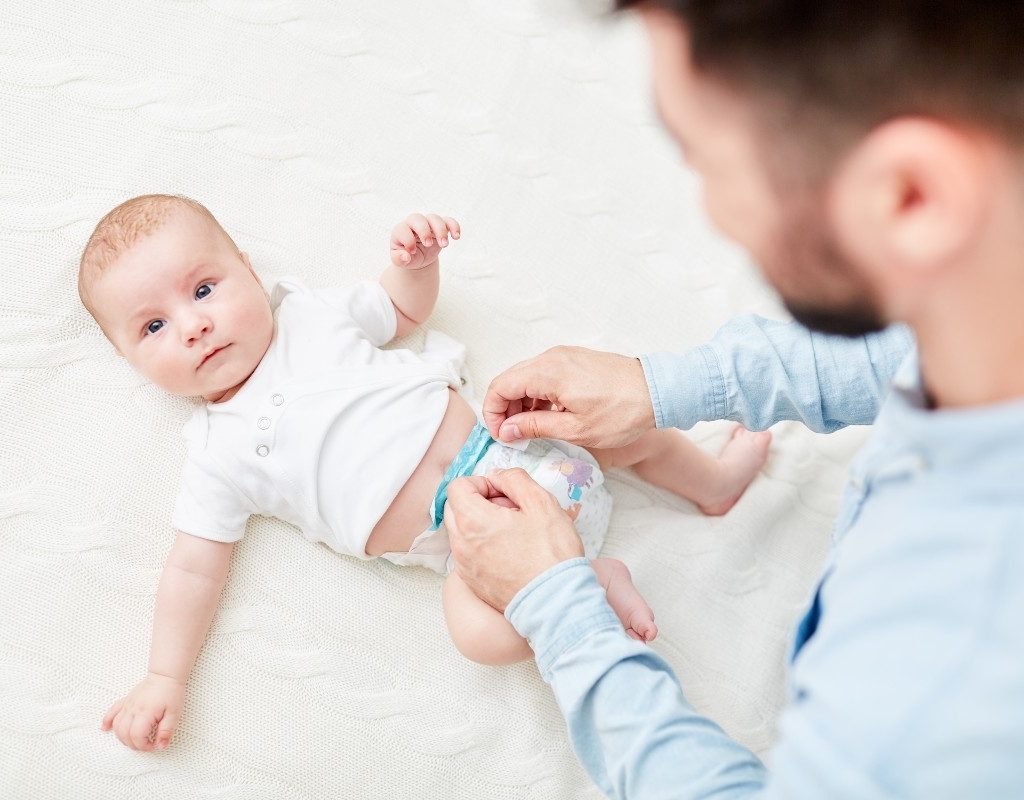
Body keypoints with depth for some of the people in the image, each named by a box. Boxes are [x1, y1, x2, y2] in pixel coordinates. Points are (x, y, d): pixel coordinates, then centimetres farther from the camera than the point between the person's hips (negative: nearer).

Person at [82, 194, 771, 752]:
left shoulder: (310, 312, 7)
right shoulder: (218, 454, 0)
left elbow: (404, 309, 23)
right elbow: (195, 568, -1)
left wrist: (417, 260, 2)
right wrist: (165, 680, -10)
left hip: (492, 434, 3)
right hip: (456, 532, -3)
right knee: (482, 632, -31)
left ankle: (716, 481, 28)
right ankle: (595, 580, -8)